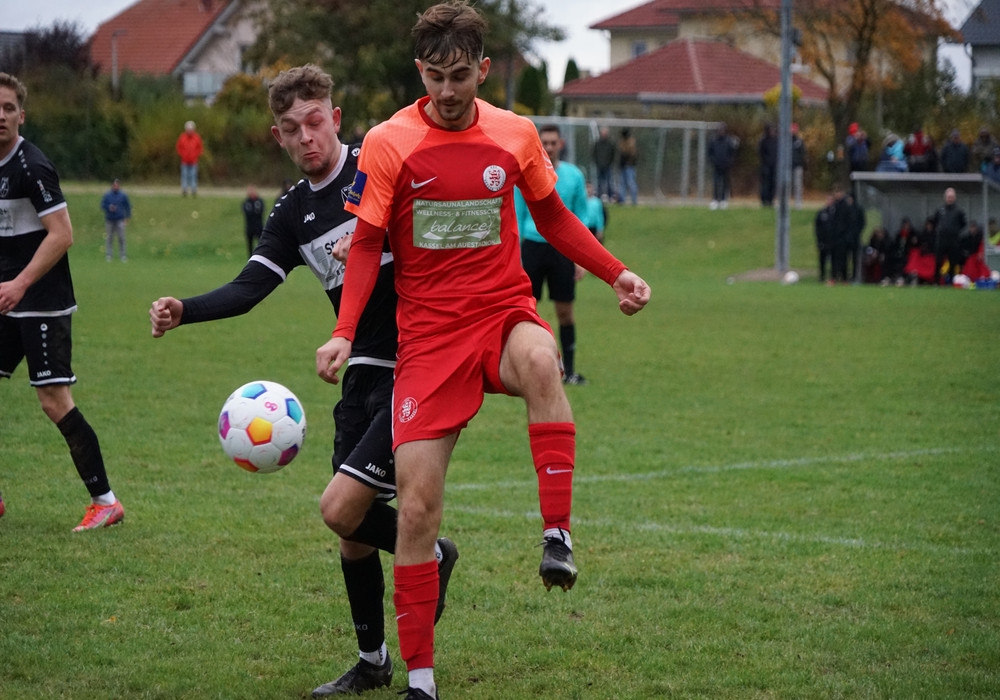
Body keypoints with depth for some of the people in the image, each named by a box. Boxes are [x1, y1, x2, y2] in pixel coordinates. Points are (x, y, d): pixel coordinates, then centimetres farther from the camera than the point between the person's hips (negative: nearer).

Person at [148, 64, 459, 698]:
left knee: (341, 509, -16)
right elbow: (250, 289, 2)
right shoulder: (295, 213, 10)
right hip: (366, 368, 7)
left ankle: (431, 556, 13)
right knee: (350, 525, 9)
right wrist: (183, 311, -15)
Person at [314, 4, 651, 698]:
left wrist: (617, 273, 7)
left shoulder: (516, 135, 2)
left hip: (505, 314, 1)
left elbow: (553, 217, 18)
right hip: (428, 333, -1)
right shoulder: (389, 143, -4)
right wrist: (344, 333, -11)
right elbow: (367, 244, 1)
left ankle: (558, 535, -35)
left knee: (539, 361, -39)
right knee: (417, 506, -6)